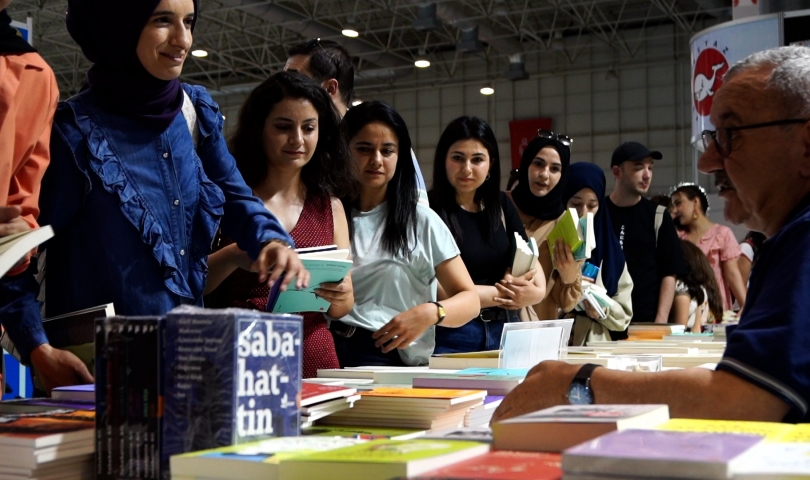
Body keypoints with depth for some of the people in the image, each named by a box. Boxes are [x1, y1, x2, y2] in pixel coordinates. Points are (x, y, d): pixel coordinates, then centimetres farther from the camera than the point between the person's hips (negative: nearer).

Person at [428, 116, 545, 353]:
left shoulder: (502, 205, 9)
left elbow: (530, 259, 5)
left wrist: (536, 291, -17)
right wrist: (500, 294, -9)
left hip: (504, 332, 6)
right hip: (451, 335, -5)